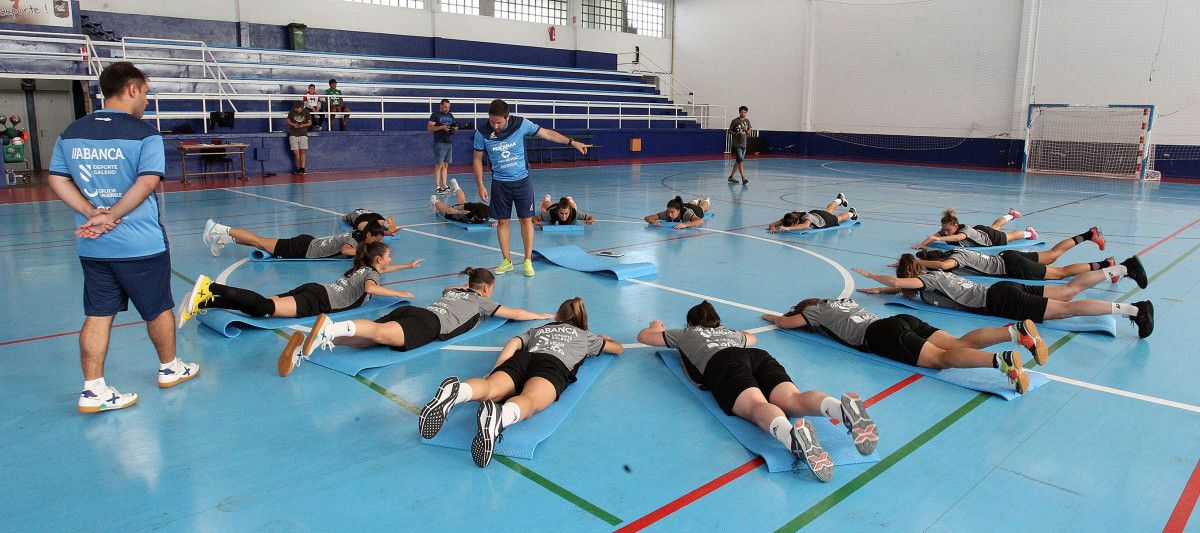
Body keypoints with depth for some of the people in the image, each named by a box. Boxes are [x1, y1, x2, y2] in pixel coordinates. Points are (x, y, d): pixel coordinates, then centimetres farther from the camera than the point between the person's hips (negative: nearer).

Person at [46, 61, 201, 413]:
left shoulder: (71, 133, 7)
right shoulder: (145, 134, -11)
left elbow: (57, 181, 5)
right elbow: (147, 182, -22)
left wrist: (92, 213, -4)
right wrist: (111, 215, -17)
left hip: (92, 247, 5)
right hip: (140, 244, -5)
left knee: (98, 315, 11)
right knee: (159, 308, 13)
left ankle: (93, 390, 12)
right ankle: (169, 369, 31)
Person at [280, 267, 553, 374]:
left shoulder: (451, 291, 41)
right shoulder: (481, 301, 25)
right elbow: (514, 313, 33)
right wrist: (541, 316, 48)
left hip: (409, 311, 7)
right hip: (430, 324, -7)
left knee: (365, 338, -14)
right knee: (381, 333, -34)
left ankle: (306, 345, -35)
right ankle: (332, 328, -61)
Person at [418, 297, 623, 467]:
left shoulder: (538, 329, 42)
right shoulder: (585, 336, 39)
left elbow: (514, 343, 22)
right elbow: (619, 348, 53)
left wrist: (493, 373, 15)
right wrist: (604, 339, 73)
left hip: (522, 358, 3)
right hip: (555, 364, -3)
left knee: (491, 388, -26)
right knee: (530, 400, -34)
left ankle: (455, 391, -63)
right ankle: (499, 417, -70)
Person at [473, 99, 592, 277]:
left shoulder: (521, 124, -12)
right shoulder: (482, 133, -11)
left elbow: (547, 133, -1)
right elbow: (477, 160, 1)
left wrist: (572, 142, -1)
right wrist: (481, 186, -3)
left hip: (522, 180, 0)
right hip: (499, 183, 1)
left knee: (526, 220, 1)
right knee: (502, 222, 5)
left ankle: (528, 261, 11)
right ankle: (506, 261, 17)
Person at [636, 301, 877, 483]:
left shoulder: (685, 333, 36)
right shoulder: (729, 332, 45)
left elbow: (643, 336, 51)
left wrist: (656, 328, 73)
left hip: (723, 363, -4)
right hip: (760, 356, 4)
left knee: (757, 406, -33)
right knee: (792, 400, -23)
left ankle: (792, 435, -68)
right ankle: (842, 408, -57)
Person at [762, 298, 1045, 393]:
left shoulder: (817, 310, 17)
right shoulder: (842, 300, 38)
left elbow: (786, 322, 23)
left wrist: (772, 317, 44)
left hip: (882, 336, -8)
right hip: (902, 320, 8)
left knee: (942, 357, -24)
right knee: (959, 344, -7)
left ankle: (1002, 360, -48)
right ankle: (1017, 330, -26)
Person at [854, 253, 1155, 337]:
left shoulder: (928, 278, -9)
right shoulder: (932, 276, 15)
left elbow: (898, 283, -24)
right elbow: (901, 287, 29)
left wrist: (870, 275, -11)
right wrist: (878, 290, 20)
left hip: (1000, 302, -9)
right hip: (1002, 292, 9)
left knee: (1065, 309, -17)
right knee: (1070, 290, 14)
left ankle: (1134, 310, -24)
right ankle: (1123, 268, 15)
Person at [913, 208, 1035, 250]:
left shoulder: (965, 229, -48)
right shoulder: (945, 230, -31)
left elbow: (958, 237, -69)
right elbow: (934, 236, -43)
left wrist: (939, 238, -84)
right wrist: (922, 244, -63)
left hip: (988, 235, -6)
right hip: (979, 230, 6)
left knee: (1009, 236, 22)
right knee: (994, 226, 36)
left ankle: (1028, 232, 51)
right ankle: (1010, 215, 65)